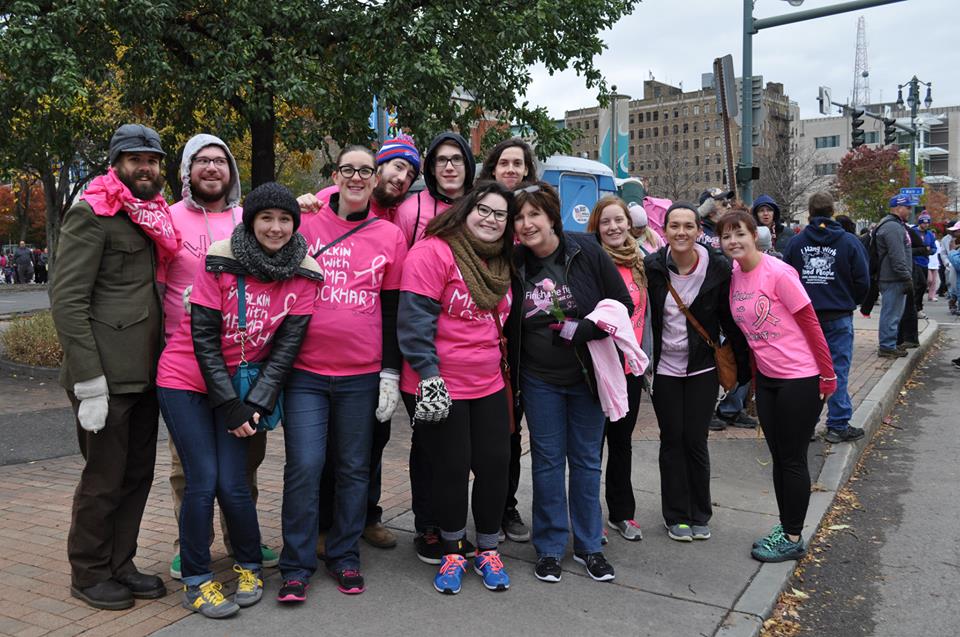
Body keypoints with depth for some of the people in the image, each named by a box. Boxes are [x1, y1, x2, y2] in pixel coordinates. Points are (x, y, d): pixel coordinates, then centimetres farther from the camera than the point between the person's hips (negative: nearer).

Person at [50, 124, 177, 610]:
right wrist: (89, 383, -19)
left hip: (145, 374, 7)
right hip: (107, 377, -7)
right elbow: (66, 299, -14)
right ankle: (88, 574, 22)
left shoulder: (153, 217, 16)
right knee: (104, 478, 4)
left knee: (137, 474, 14)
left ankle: (120, 565, 28)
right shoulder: (91, 214, -8)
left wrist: (162, 357, 13)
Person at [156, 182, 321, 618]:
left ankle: (250, 568, 20)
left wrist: (256, 405, -13)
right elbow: (203, 336, -13)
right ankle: (196, 582, 12)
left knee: (232, 484, -5)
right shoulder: (221, 259, -15)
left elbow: (286, 346, -7)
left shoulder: (304, 273, -7)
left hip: (242, 384, 2)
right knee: (202, 481, -7)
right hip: (186, 380, -2)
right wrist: (229, 405, -15)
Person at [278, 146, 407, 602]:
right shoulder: (306, 223, 2)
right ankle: (297, 566, 12)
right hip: (305, 371, -1)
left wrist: (391, 372, 3)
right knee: (304, 467, -3)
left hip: (362, 375, 1)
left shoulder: (390, 236, 6)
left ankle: (344, 557, 25)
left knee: (354, 469, 9)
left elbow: (393, 311, 8)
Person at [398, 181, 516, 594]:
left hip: (488, 385, 7)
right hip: (439, 387, -6)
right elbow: (415, 317, -17)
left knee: (495, 463, 8)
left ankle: (487, 550, 27)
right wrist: (428, 374, -21)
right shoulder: (433, 251, -12)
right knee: (452, 468, 3)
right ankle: (452, 552, 25)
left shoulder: (500, 264, 12)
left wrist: (498, 366, 21)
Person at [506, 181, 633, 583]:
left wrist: (582, 331, -21)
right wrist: (512, 376, -2)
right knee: (547, 460, 8)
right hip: (539, 381, 1)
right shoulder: (516, 265, -3)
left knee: (587, 459, 10)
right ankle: (550, 547, 23)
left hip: (587, 377, -1)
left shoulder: (586, 252, -10)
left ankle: (588, 546, 26)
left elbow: (624, 305, -8)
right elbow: (510, 325, 6)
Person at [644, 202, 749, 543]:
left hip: (702, 368, 0)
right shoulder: (652, 266, -10)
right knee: (672, 440, 8)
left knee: (695, 440, 5)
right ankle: (677, 516, 22)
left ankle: (700, 515, 24)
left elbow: (730, 320, -2)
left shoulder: (718, 268, -10)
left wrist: (744, 367, 0)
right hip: (664, 367, 1)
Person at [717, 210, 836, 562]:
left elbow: (810, 325, -14)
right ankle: (785, 527, 30)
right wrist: (751, 369, 14)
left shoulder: (778, 273, -18)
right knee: (779, 458, 16)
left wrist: (828, 376, -11)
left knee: (792, 460, 3)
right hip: (766, 377, 7)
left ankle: (793, 539, 17)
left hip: (800, 379, -7)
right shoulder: (734, 276, 2)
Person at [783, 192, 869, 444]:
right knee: (837, 371, 4)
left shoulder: (795, 242, -1)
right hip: (838, 317, -2)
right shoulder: (849, 242, -4)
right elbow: (863, 283, -2)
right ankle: (838, 426, 8)